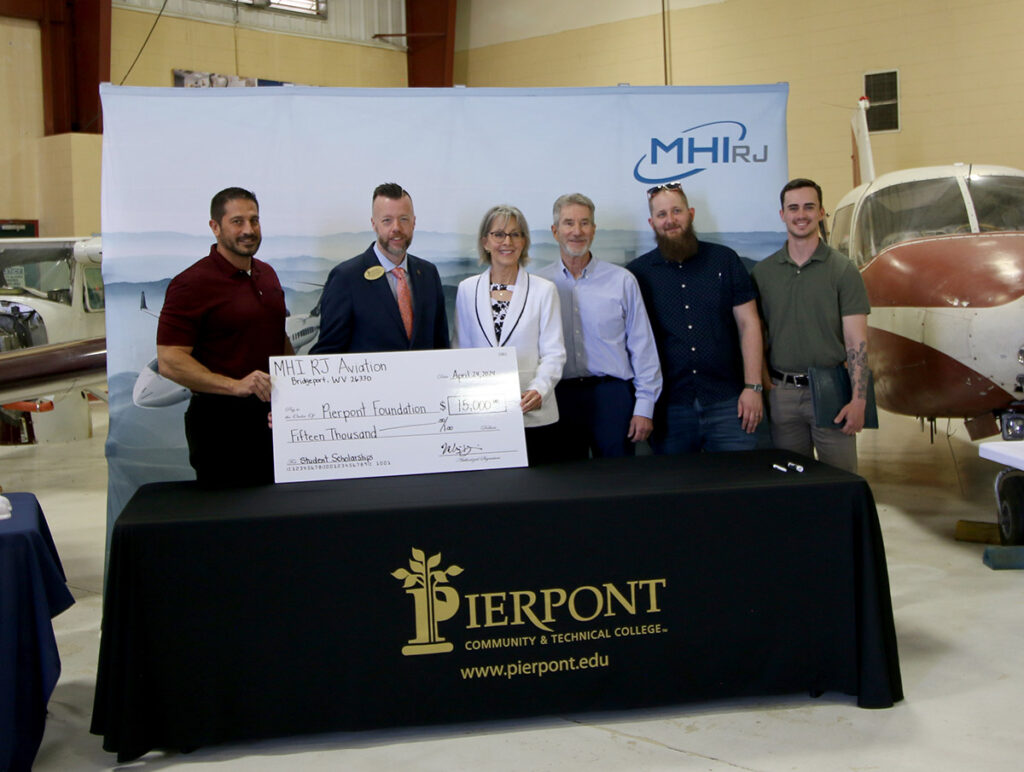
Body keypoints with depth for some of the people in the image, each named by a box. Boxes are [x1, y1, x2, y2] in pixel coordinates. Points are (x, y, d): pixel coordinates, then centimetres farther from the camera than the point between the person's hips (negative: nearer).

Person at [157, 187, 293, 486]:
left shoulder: (267, 274, 13)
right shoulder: (192, 283, -12)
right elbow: (169, 361, -18)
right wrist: (235, 386, -28)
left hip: (272, 415, 7)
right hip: (221, 421, -7)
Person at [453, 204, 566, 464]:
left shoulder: (544, 290, 4)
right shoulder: (467, 289, 9)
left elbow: (553, 353, 0)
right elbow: (461, 351, 13)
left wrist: (538, 389, -17)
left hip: (533, 415, -1)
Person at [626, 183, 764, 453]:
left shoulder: (724, 260, 7)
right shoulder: (637, 272, 5)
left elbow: (748, 324, 5)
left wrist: (753, 387, -3)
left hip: (726, 402, 0)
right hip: (669, 406, 0)